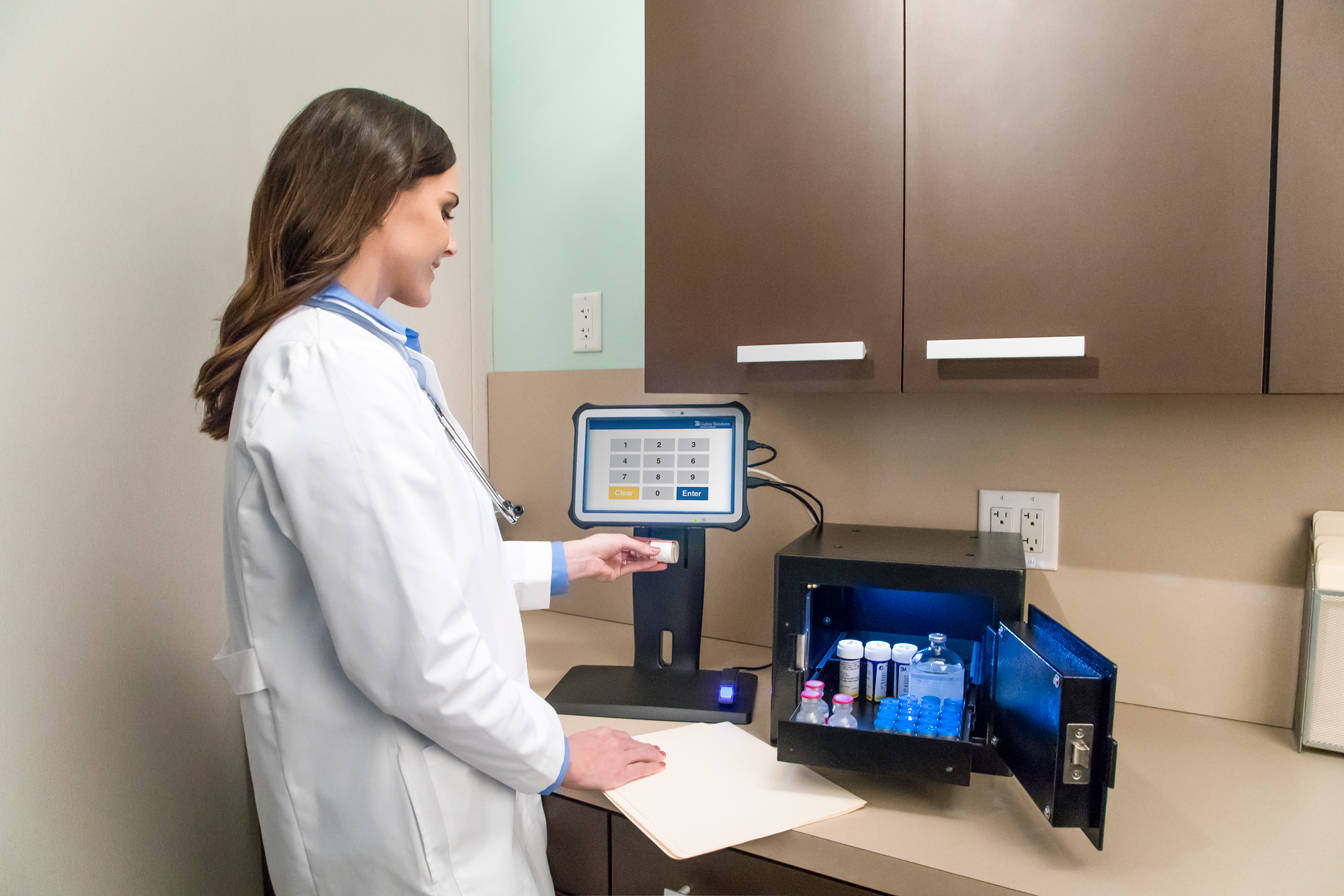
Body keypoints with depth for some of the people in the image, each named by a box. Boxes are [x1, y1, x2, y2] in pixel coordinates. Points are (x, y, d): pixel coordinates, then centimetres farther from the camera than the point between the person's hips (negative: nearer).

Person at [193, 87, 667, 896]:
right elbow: (409, 644, -27)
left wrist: (564, 563, 16)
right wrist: (556, 756, -12)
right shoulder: (329, 367, -25)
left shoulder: (343, 348, 6)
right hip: (405, 826, -9)